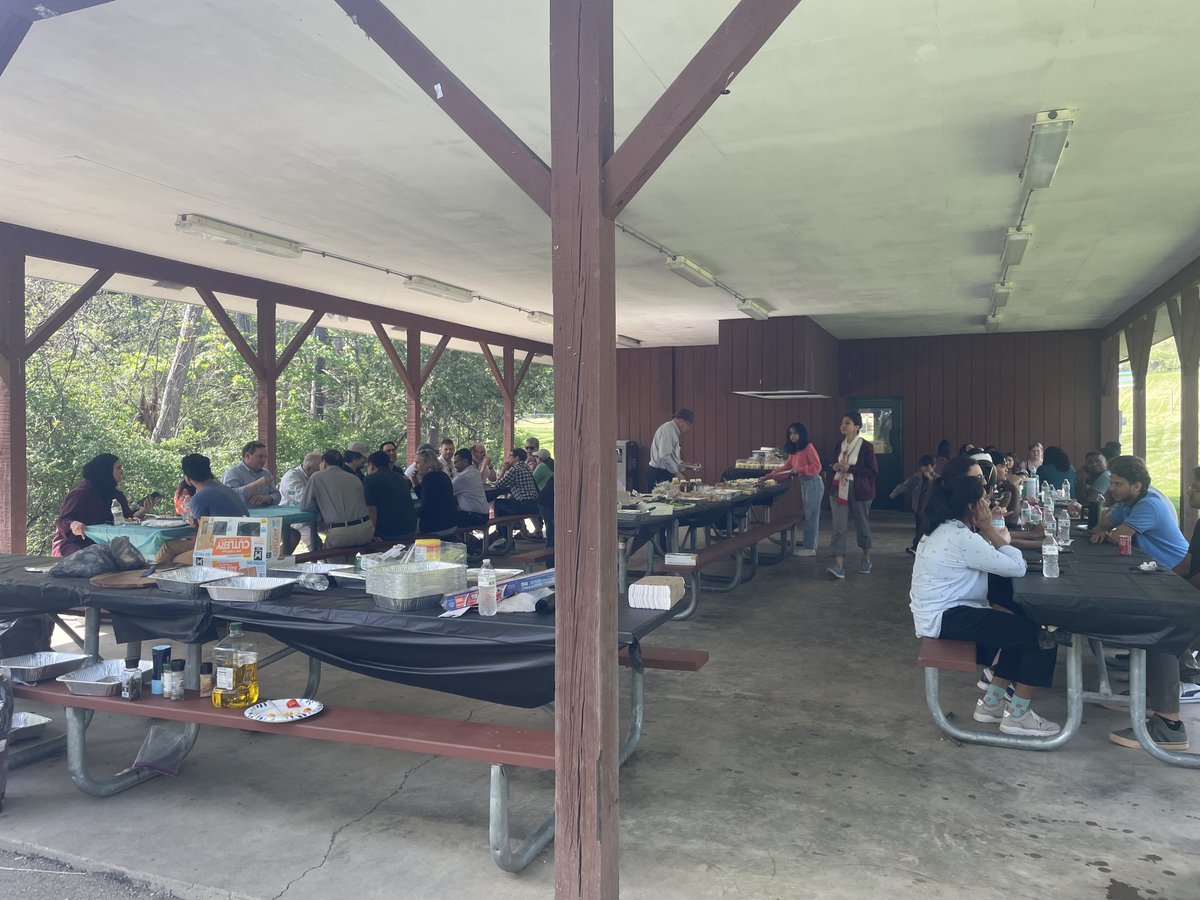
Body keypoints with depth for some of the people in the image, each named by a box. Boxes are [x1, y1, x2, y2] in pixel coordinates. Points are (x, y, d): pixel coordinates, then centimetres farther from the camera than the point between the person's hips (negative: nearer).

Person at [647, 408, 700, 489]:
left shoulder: (674, 431, 18)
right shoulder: (668, 429, -13)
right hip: (660, 475, -10)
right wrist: (677, 472, -18)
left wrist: (685, 465, 14)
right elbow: (664, 456, -23)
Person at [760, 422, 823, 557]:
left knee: (811, 515, -5)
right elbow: (785, 468, 13)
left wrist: (799, 470, -22)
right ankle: (809, 544, 21)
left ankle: (810, 547, -1)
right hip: (804, 484, 9)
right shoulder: (793, 450, 12)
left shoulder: (808, 447, -13)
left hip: (813, 483, -9)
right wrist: (768, 477, 9)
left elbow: (817, 467, -17)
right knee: (809, 515, 14)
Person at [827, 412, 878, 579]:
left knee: (862, 525, 12)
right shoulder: (839, 446, 8)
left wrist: (850, 468, -19)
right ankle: (838, 566, -13)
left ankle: (866, 559, 33)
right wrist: (835, 467, -3)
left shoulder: (865, 446, -8)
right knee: (839, 527, -7)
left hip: (859, 491, -4)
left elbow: (873, 471, -11)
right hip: (840, 489, 4)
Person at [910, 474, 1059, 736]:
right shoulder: (961, 538, -21)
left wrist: (984, 531, 1)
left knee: (1020, 622, 20)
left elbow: (994, 560, 12)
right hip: (946, 618, -11)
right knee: (1040, 633, -6)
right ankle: (1017, 715, 5)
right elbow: (1017, 567, -17)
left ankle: (991, 703, 23)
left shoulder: (944, 529, 11)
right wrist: (988, 529, -12)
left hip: (940, 613, 11)